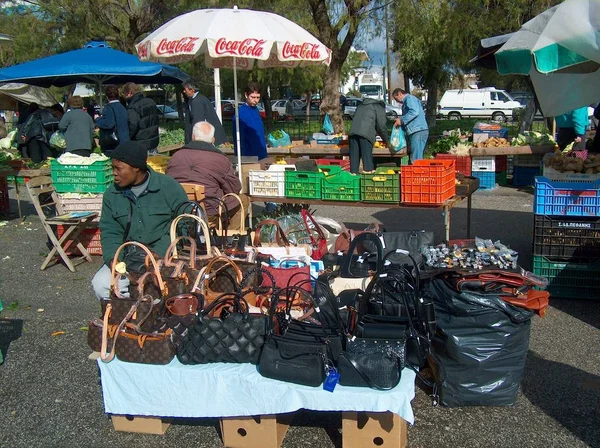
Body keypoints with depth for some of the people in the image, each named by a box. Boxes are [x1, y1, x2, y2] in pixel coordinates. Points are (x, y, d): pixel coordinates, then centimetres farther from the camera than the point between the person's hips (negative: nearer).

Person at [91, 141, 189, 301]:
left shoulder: (168, 187, -4)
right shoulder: (112, 194, 10)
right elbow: (109, 232, 9)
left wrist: (158, 254, -20)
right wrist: (113, 258, -12)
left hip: (164, 257, -4)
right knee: (100, 284, -19)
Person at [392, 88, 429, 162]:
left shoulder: (410, 98, -3)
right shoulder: (406, 101, 28)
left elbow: (414, 112, -20)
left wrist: (401, 120, -13)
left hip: (418, 131, -11)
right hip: (415, 132, 11)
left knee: (416, 159, -14)